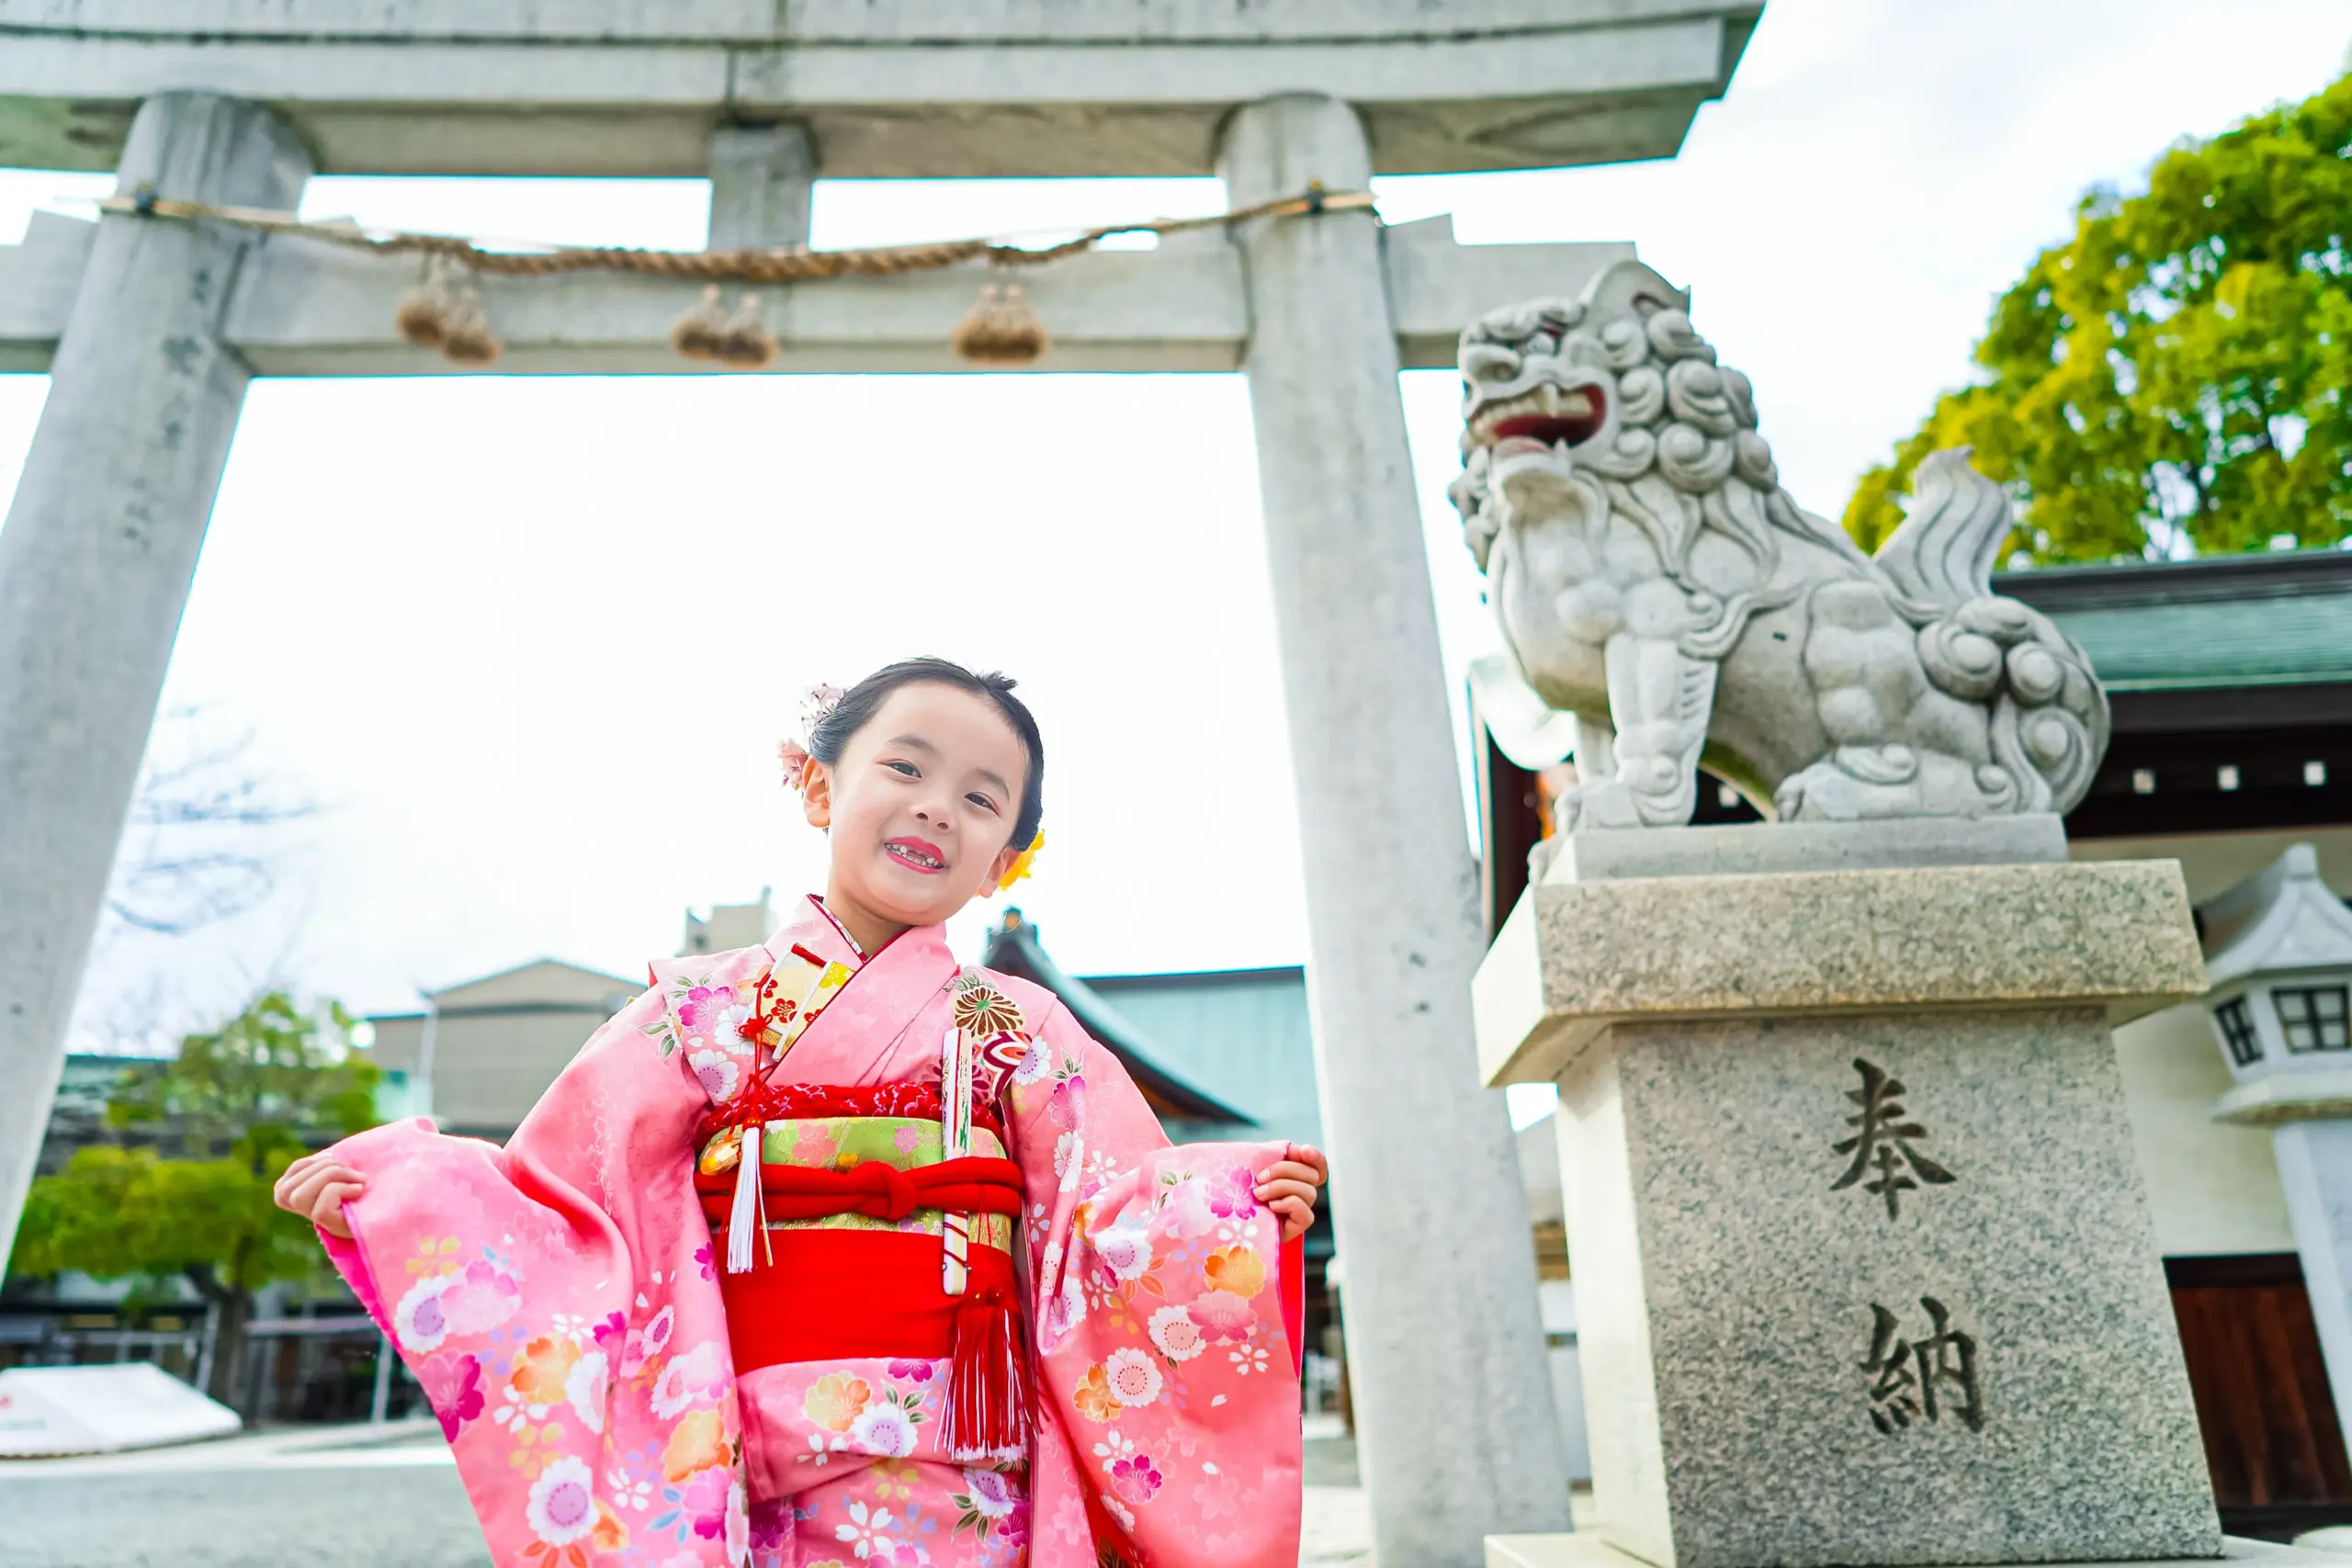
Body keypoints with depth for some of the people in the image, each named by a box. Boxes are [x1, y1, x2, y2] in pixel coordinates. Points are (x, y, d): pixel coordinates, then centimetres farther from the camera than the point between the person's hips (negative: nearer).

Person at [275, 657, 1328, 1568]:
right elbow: (571, 1201, 8)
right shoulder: (705, 1005, 7)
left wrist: (1237, 1204, -16)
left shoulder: (1022, 1029, 6)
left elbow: (1113, 1220, 0)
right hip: (739, 1473, 1)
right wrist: (391, 1180, -1)